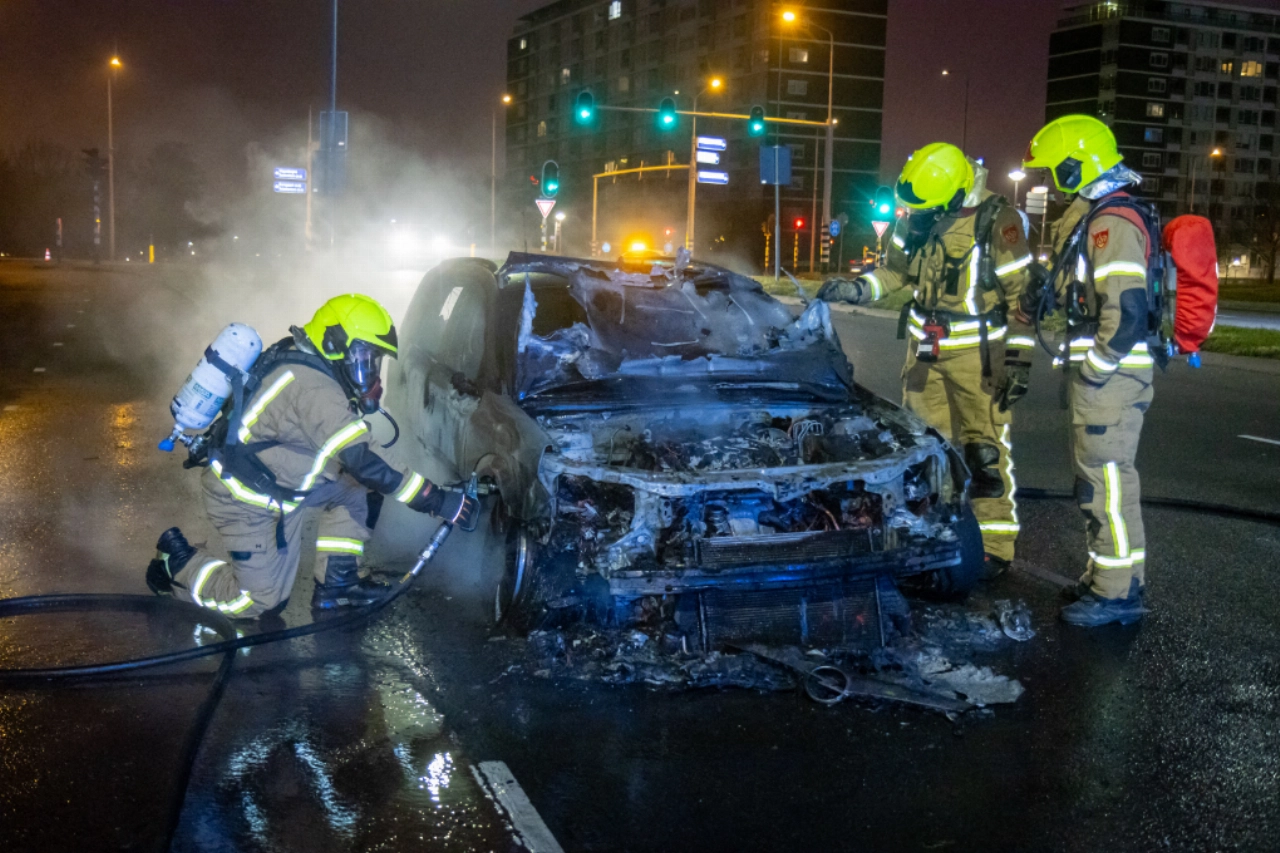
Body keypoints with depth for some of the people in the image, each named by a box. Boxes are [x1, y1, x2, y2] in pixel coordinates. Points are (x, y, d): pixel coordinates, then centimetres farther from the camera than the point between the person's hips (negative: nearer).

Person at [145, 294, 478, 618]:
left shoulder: (301, 361, 0)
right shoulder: (313, 388, -30)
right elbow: (361, 461, -34)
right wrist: (438, 501, -34)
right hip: (245, 498, -9)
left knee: (358, 488, 1)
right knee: (262, 602, 2)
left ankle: (336, 585, 8)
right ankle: (176, 562, 19)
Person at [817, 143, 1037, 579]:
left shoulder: (996, 221, -15)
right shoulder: (916, 217, 2)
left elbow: (1022, 294, -13)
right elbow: (898, 269, 17)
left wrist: (1019, 359, -14)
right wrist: (856, 289, 0)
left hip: (976, 354, -6)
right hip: (925, 349, 6)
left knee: (985, 449, -2)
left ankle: (995, 545, 8)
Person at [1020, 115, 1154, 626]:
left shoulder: (1112, 221, -17)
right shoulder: (1089, 218, 16)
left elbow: (1127, 310, -25)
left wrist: (1095, 370, -20)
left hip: (1110, 373, -11)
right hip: (1096, 370, 11)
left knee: (1107, 477, -5)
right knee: (1097, 475, 17)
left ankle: (1118, 593, 3)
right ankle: (1106, 578, 28)